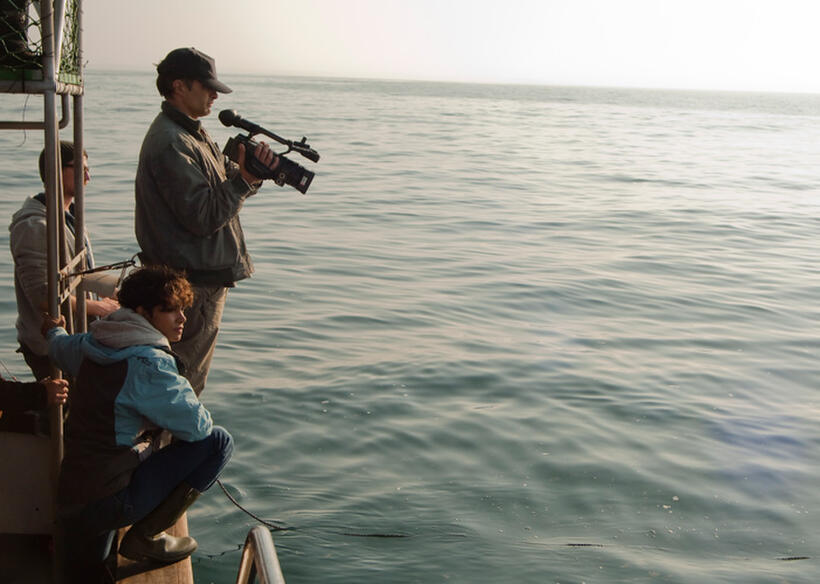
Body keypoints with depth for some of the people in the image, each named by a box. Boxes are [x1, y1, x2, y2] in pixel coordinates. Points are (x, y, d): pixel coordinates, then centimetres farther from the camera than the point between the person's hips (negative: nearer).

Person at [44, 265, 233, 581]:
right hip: (108, 501, -10)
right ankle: (145, 536, -3)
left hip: (69, 500, 10)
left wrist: (53, 329, 54)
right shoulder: (148, 365, -22)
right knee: (219, 441, -9)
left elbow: (60, 347, 28)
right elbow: (198, 425, -19)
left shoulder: (91, 346, 4)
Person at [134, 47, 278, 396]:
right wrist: (246, 179, -23)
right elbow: (203, 217, -24)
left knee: (189, 380, 22)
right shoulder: (171, 144, -20)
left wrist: (252, 169, -11)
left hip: (205, 277, 10)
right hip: (192, 285, -10)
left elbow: (225, 184, 10)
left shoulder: (192, 132, 13)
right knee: (185, 382, 1)